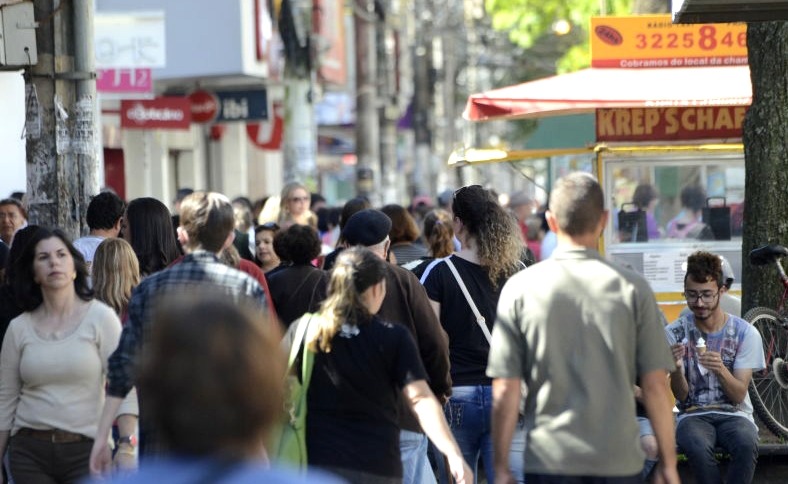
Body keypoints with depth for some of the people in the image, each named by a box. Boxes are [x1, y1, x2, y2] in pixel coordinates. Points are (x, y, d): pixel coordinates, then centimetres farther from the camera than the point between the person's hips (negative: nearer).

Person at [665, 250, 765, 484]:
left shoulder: (745, 333, -2)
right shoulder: (675, 333, -1)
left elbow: (739, 396, -6)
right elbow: (681, 395, -3)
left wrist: (720, 370, -28)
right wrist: (676, 368, -25)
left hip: (733, 413, 0)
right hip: (693, 414, 0)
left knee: (746, 444, -36)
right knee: (698, 447, -37)